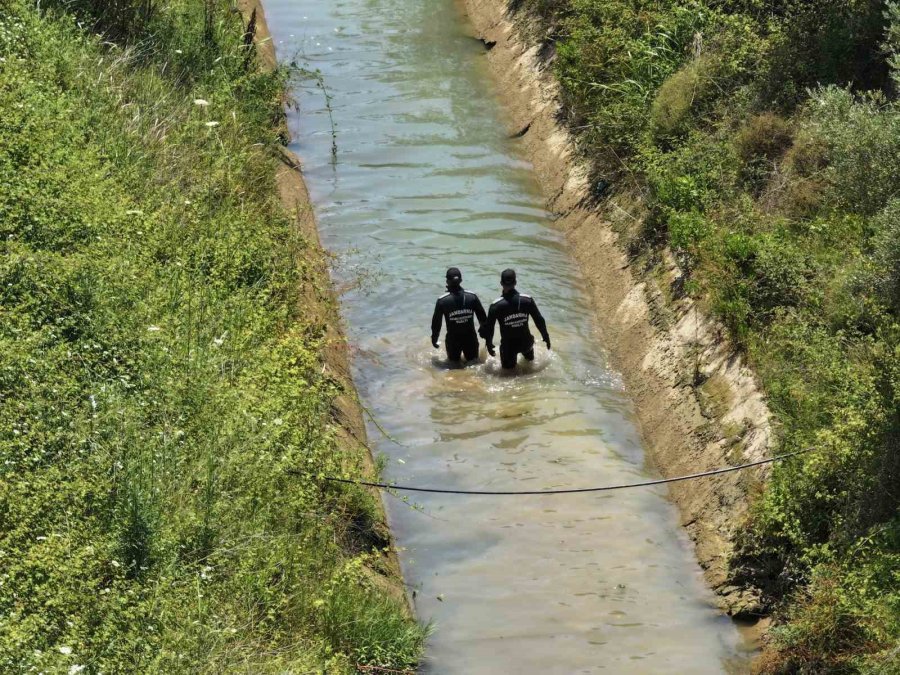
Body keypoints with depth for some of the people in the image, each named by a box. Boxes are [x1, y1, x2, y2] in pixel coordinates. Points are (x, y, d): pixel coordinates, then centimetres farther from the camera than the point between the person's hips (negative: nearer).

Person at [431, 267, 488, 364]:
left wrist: (434, 338, 11)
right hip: (470, 338, 1)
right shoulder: (472, 297, -9)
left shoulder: (442, 301, -13)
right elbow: (482, 318, -1)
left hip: (453, 340, -1)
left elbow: (436, 322, -4)